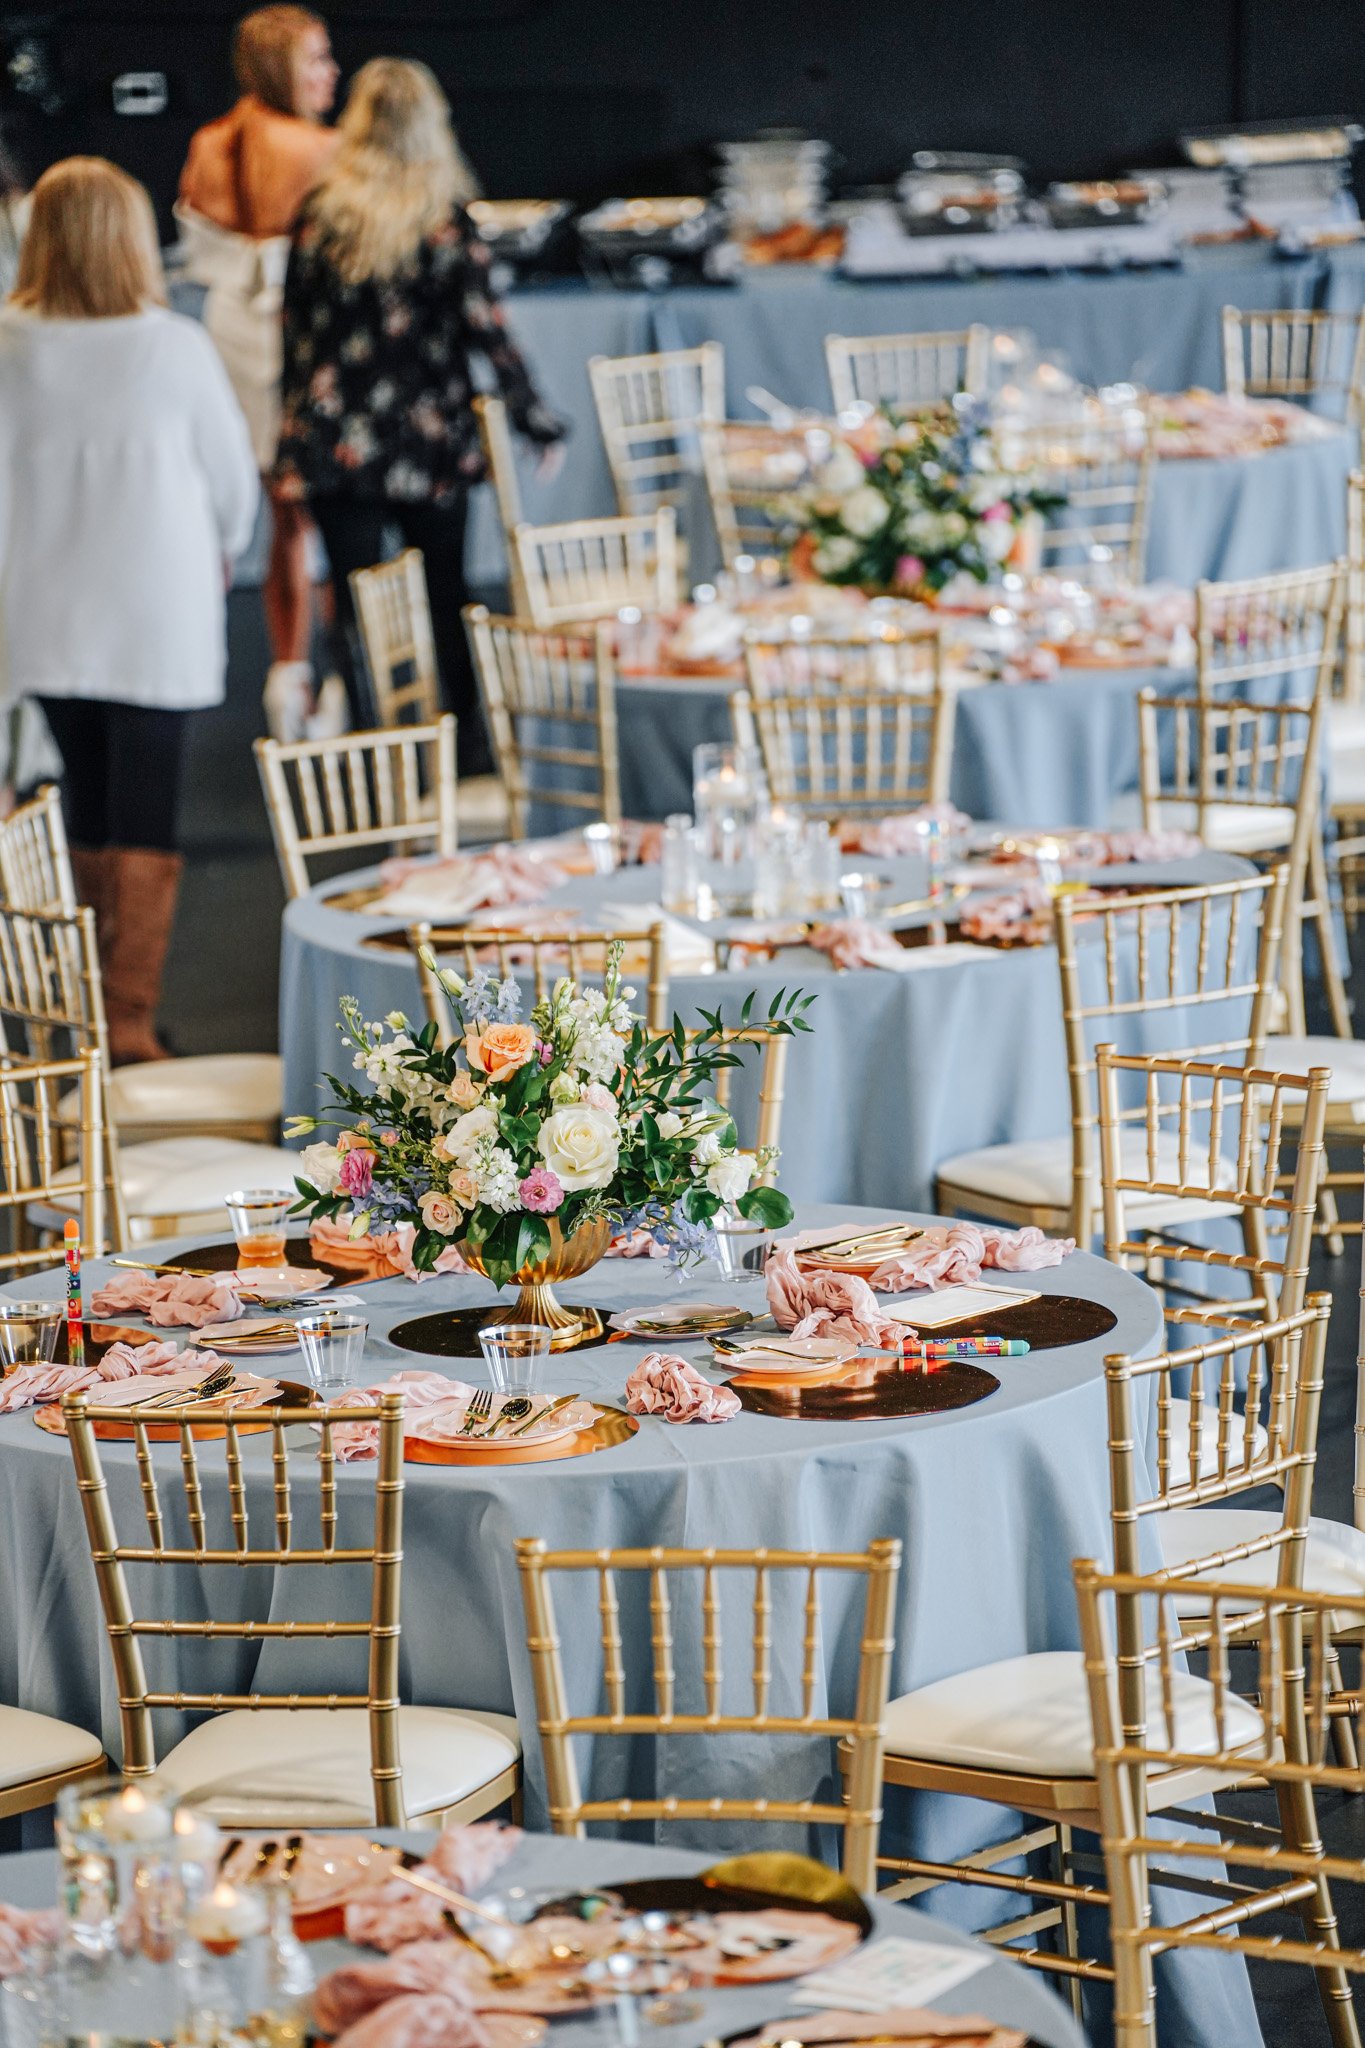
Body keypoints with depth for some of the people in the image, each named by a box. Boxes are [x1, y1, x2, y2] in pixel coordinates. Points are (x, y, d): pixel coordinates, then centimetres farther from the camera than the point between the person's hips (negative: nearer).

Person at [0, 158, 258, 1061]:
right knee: (145, 824, 2)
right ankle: (132, 1019, -1)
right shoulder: (175, 349, -13)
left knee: (91, 817, 16)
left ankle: (106, 1002, 25)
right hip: (157, 621, -3)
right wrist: (219, 554, 18)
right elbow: (235, 479, -2)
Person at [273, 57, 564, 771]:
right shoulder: (445, 223, -9)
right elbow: (486, 329, -8)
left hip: (337, 438, 1)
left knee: (355, 603, 5)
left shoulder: (319, 211, -3)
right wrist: (536, 419, 2)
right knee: (446, 597, 14)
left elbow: (296, 324, 4)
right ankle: (469, 750, 23)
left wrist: (298, 429, 14)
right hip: (430, 443, -1)